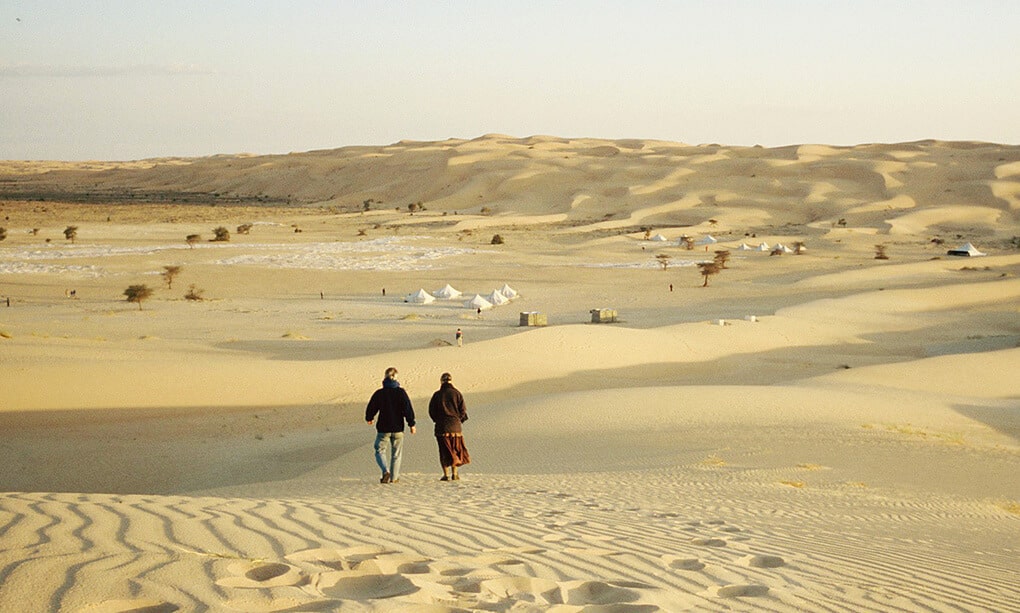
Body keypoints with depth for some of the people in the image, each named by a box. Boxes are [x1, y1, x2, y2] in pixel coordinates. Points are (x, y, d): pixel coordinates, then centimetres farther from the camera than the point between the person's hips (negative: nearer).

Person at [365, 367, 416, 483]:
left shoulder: (379, 393, -4)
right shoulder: (401, 392, -5)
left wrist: (369, 419, 25)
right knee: (396, 453, 12)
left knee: (380, 451, 8)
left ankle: (386, 471, -16)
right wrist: (411, 424, -2)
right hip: (398, 428, 1)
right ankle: (394, 477, 14)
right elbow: (408, 409, -9)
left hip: (383, 428, -1)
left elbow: (371, 409, 4)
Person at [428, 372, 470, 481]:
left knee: (445, 451, 4)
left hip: (441, 427, 0)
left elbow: (431, 411, 1)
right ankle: (454, 474, 13)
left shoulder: (437, 395, -1)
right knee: (456, 450, 13)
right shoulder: (457, 393, -1)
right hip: (456, 427, 0)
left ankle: (446, 474, -1)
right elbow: (463, 411, -2)